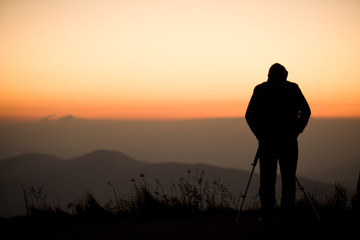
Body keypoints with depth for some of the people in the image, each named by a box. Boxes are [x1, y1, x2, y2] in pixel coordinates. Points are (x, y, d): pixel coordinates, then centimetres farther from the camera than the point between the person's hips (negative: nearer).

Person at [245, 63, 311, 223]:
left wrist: (259, 133, 8)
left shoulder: (260, 90, 4)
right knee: (288, 177, 9)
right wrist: (296, 131, 5)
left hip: (267, 140, 0)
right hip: (288, 140, 0)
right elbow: (305, 111, -1)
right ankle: (288, 213, 4)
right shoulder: (292, 88, 4)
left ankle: (267, 215, 0)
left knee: (267, 179, 3)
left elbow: (249, 115, 0)